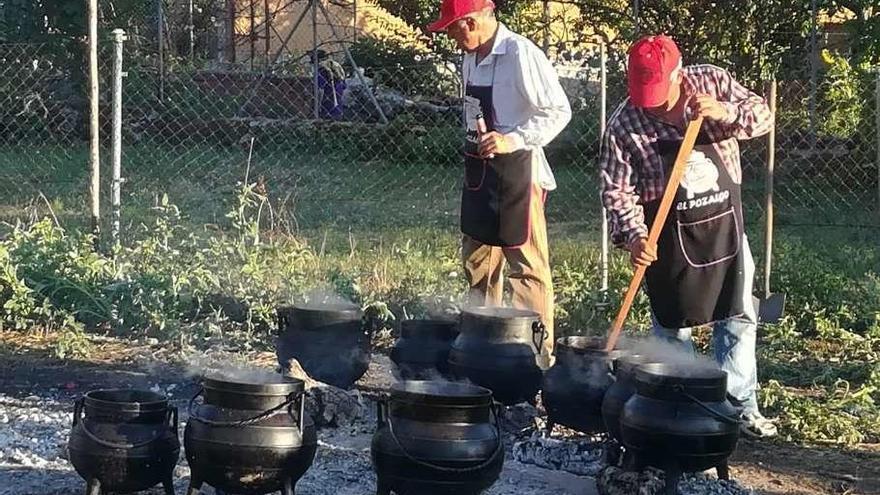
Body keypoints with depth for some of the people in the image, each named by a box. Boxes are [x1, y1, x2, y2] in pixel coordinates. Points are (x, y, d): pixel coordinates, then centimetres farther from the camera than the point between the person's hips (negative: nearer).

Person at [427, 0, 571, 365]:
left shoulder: (521, 55, -17)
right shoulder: (471, 57, 8)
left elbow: (559, 111, -19)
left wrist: (513, 140, -26)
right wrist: (475, 144, 15)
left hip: (516, 169, -9)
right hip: (479, 169, 9)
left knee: (527, 266, -3)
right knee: (477, 262, 17)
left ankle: (539, 352, 3)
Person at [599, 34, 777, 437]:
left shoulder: (712, 82, -9)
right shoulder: (624, 124, -16)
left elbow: (763, 116, -6)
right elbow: (617, 190, -13)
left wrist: (726, 113, -26)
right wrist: (633, 235, -27)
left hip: (725, 223, 3)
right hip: (669, 236, -3)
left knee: (738, 318, 9)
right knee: (672, 327, 6)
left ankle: (742, 406, 20)